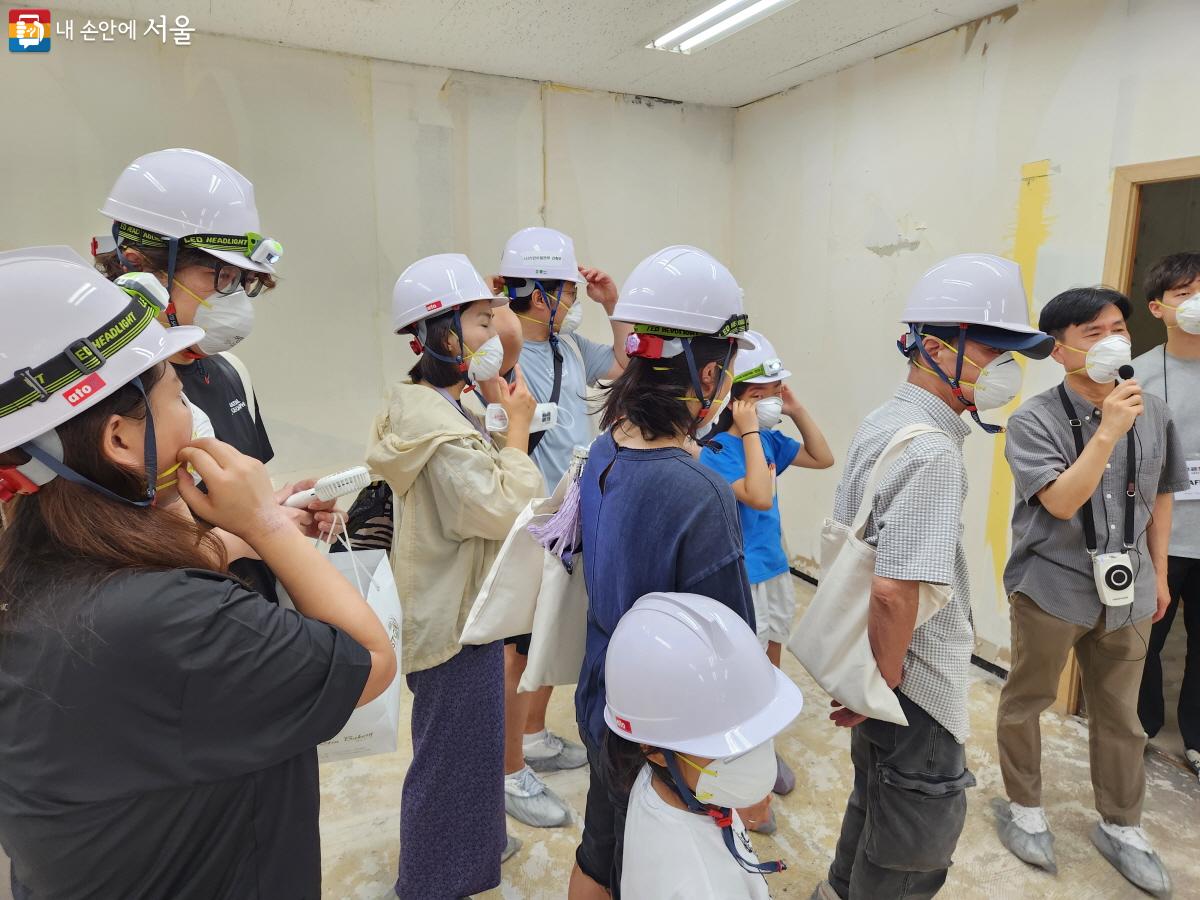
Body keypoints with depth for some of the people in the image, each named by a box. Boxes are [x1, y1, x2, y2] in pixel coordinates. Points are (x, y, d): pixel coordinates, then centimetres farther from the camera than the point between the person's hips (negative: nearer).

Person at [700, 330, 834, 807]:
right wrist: (750, 431, -28)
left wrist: (796, 410, -2)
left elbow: (824, 459, 11)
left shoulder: (769, 440, 2)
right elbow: (760, 497, -31)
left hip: (776, 571, 8)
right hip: (739, 581, -8)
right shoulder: (716, 451, -20)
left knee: (770, 667, 21)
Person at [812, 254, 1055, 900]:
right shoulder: (932, 452, -25)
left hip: (877, 658, 10)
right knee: (916, 843, 11)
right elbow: (895, 589, -31)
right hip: (915, 680, -9)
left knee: (877, 793, 29)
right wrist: (884, 686, -17)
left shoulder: (883, 423, 4)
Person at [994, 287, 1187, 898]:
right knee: (1026, 701, 12)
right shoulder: (1035, 419, -15)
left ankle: (1120, 826, 37)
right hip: (1051, 588, -4)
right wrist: (1108, 431, -29)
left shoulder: (1153, 413, 0)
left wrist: (1158, 572, 14)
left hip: (1125, 589, 4)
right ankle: (1023, 808, 34)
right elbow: (1060, 502, -23)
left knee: (1121, 715, 17)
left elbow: (1161, 496, 11)